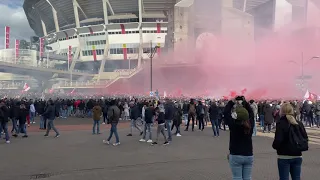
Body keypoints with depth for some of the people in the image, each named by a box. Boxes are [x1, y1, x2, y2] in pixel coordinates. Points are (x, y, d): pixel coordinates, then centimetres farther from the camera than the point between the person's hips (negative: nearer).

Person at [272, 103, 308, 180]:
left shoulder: (281, 124, -12)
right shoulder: (299, 123, 4)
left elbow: (278, 140, -19)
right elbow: (305, 138, 4)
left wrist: (274, 146, 0)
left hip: (284, 157, -5)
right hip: (297, 156, 5)